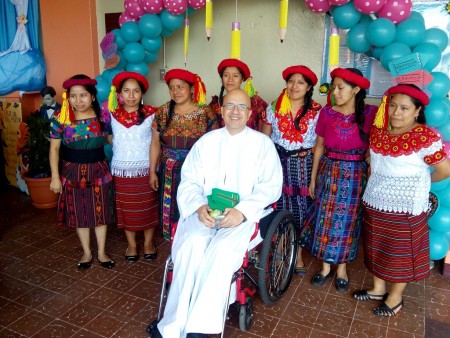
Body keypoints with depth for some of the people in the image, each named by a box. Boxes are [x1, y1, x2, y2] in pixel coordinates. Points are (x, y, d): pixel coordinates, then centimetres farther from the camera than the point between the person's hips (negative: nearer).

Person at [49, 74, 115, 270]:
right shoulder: (60, 118, -10)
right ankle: (86, 252, 30)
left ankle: (101, 252, 27)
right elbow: (54, 148, -5)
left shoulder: (103, 116, -6)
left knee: (101, 212, 9)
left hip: (99, 170, 1)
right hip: (73, 171, 0)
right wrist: (55, 177, -6)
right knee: (79, 214, 11)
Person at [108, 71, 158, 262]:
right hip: (121, 170, 2)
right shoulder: (112, 114, -1)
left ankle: (148, 243, 26)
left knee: (148, 208, 8)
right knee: (126, 209, 10)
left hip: (145, 169, -1)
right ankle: (131, 244, 27)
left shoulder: (151, 114, -6)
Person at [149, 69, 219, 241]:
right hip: (170, 173, 3)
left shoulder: (206, 113, -7)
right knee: (172, 212, 10)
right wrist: (152, 172, 8)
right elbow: (155, 143, 8)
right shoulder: (162, 112, 2)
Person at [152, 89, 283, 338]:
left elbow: (271, 186, -1)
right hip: (204, 211, 2)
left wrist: (242, 211, -17)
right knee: (192, 245, -28)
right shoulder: (206, 141, 13)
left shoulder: (262, 144, 6)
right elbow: (189, 181, 8)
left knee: (222, 249, -32)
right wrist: (199, 206, -13)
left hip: (243, 214, -2)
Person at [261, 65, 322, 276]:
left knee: (301, 209, 5)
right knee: (279, 208, 3)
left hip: (304, 165, -1)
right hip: (278, 163, 1)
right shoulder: (274, 108, 3)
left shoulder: (317, 111, -2)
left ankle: (298, 255, 21)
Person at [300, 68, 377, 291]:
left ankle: (342, 268, 28)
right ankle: (326, 266, 27)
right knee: (324, 219, 8)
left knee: (348, 221, 9)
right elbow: (319, 146, 4)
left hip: (355, 175, -2)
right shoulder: (326, 112, -3)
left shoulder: (370, 113, -8)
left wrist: (370, 177, -5)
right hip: (328, 172, 2)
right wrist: (313, 178, 6)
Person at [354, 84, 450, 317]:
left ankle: (395, 297, 30)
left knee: (400, 252, 10)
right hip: (375, 202, 6)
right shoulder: (378, 131, 1)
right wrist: (375, 182, 8)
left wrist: (420, 182, 4)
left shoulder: (426, 137, -18)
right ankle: (378, 289, 38)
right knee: (376, 248, 18)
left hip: (405, 206, -6)